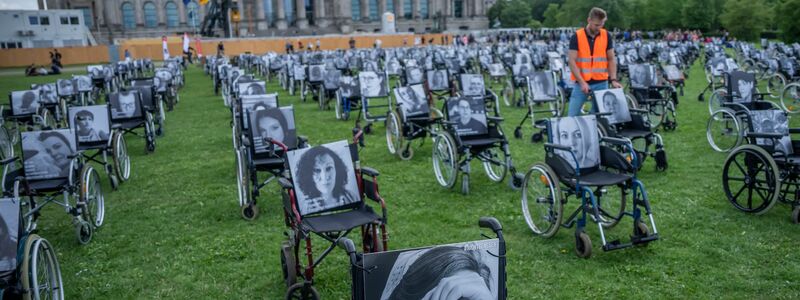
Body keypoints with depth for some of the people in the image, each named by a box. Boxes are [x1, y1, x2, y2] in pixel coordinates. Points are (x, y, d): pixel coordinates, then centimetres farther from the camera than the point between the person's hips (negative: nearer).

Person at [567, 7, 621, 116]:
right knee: (573, 115, -1)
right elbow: (572, 61, -9)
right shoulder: (576, 37, -6)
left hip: (601, 83, 2)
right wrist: (582, 82, -18)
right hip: (581, 83, -2)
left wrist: (613, 79, -6)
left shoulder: (607, 36, 3)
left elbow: (611, 59, 8)